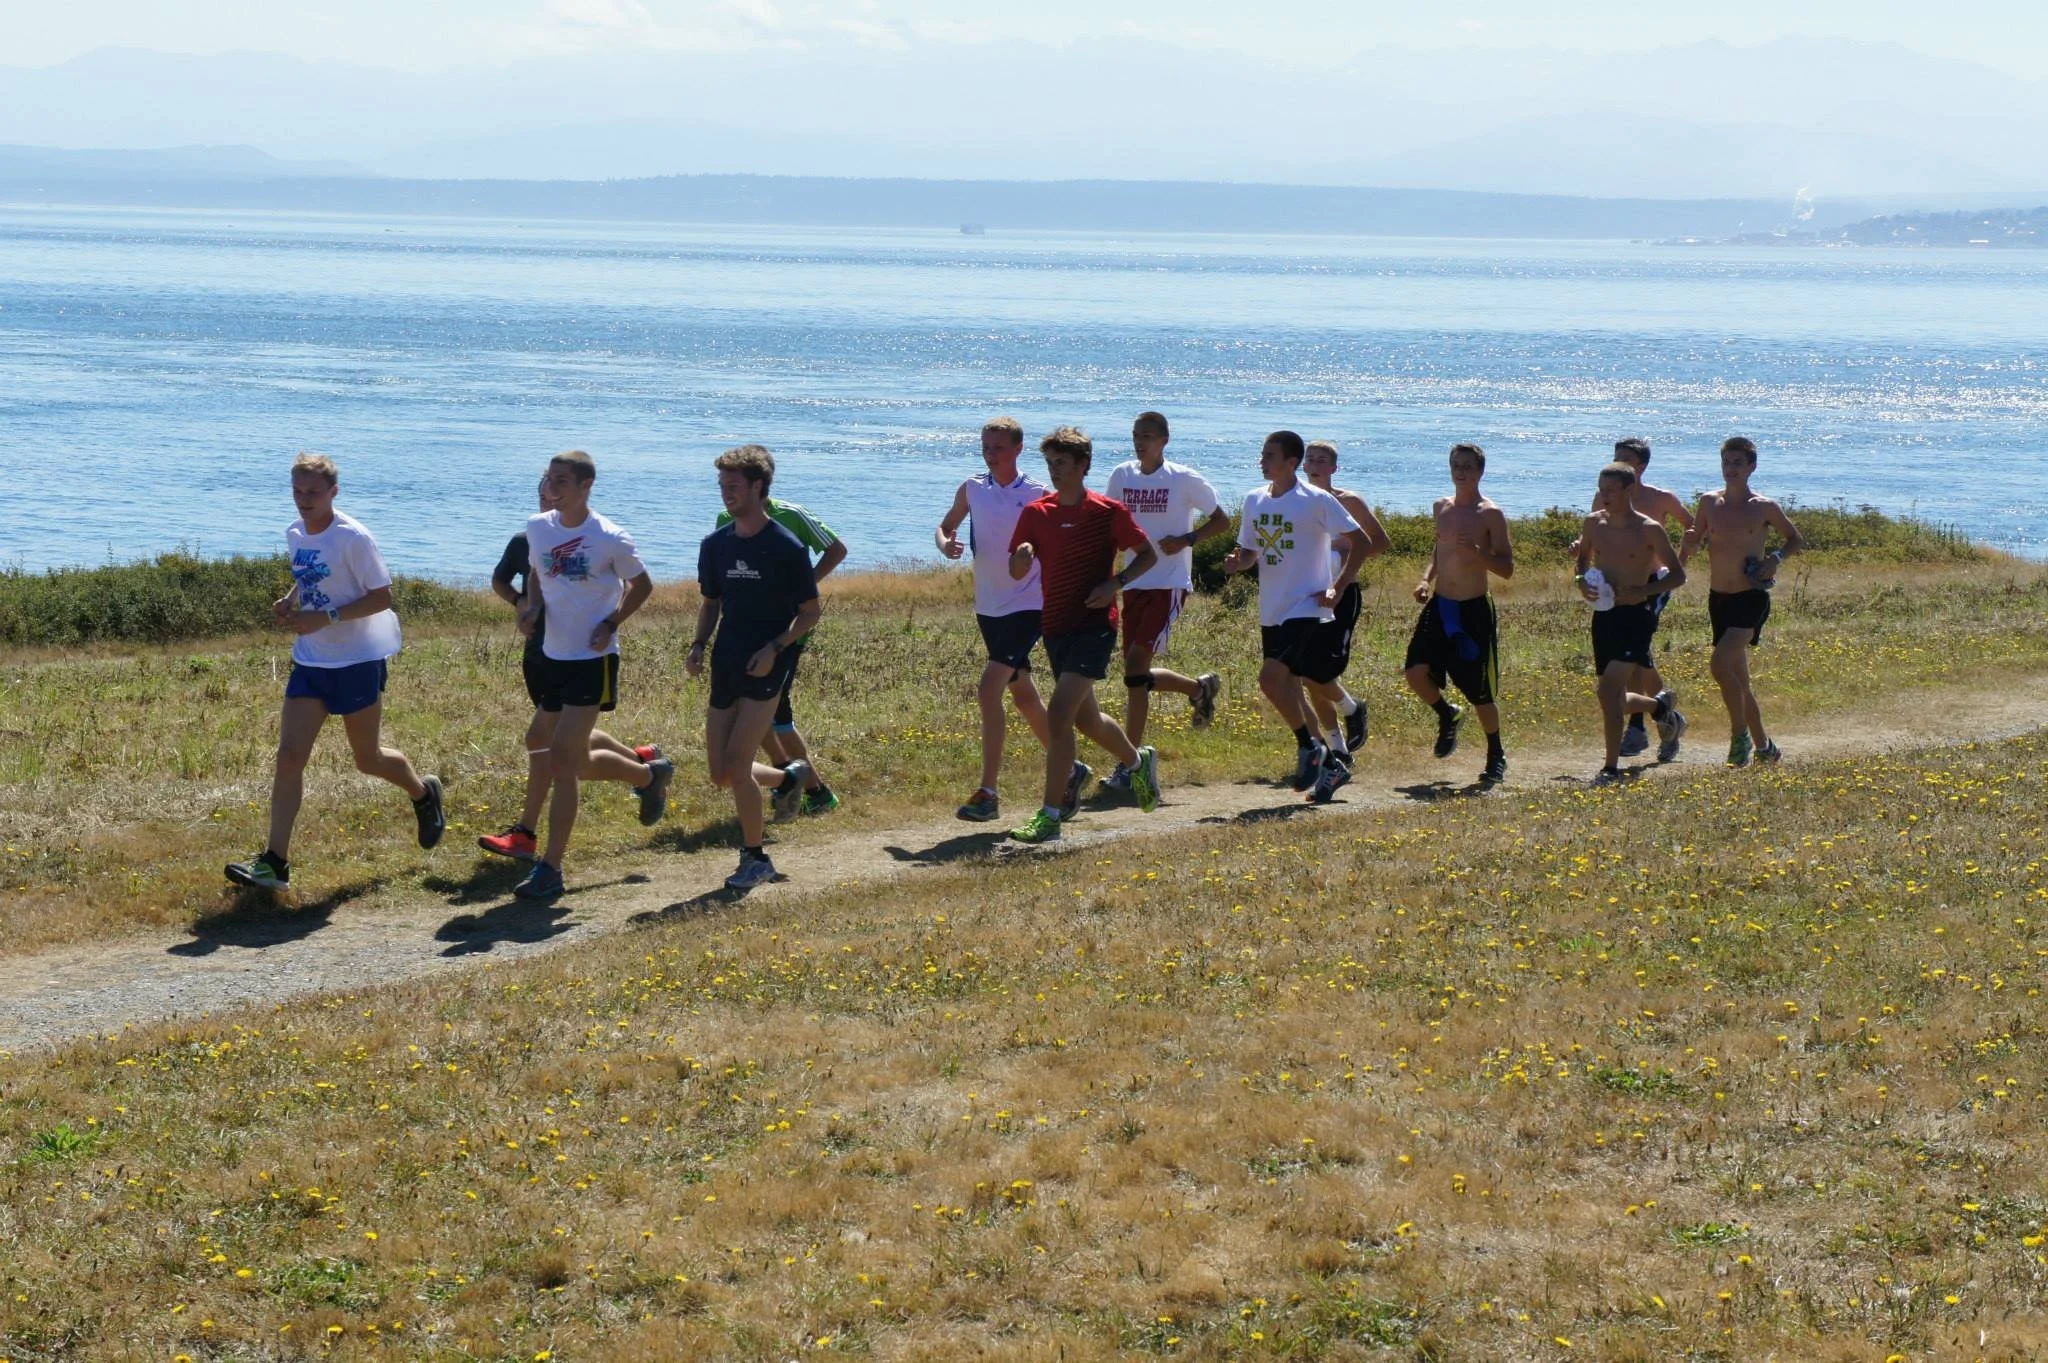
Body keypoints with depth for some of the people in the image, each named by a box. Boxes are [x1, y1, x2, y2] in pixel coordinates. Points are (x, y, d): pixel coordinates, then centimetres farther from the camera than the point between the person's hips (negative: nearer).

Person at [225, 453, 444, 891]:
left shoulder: (353, 538, -16)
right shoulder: (295, 535, 5)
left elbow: (381, 597, -16)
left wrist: (325, 618, -24)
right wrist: (288, 602, 0)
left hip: (358, 662, -6)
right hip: (310, 662, 6)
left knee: (368, 759, 9)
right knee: (289, 755, -7)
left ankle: (424, 794, 42)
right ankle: (274, 862, -9)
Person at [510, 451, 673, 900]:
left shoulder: (610, 539, -13)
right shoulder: (538, 528, 2)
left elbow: (641, 585, 1)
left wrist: (611, 624, -11)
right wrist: (533, 607, 0)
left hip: (593, 660, -7)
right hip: (552, 657, 7)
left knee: (561, 762, -12)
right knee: (578, 762, 16)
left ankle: (550, 868, -3)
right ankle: (649, 775, 46)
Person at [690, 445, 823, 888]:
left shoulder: (786, 548, -10)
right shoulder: (716, 544, 7)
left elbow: (811, 611, -4)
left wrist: (774, 648, -17)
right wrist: (699, 645, 2)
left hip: (765, 669, -6)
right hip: (725, 668, 6)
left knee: (736, 764, -13)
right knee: (721, 774, 7)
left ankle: (756, 858, 3)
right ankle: (789, 777, 36)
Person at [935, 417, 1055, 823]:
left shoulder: (1039, 495, -9)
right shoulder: (972, 489, 4)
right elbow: (944, 527, 15)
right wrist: (945, 543, -8)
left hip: (1027, 606, -6)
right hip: (989, 606, 6)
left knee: (989, 689, -19)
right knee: (1021, 694, 16)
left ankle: (988, 793, -16)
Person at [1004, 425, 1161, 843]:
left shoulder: (1109, 511, -6)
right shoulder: (1036, 513, 4)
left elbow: (1148, 554, 4)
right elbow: (1016, 573, 6)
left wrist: (1116, 583, -12)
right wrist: (1022, 555, -17)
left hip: (1095, 624, -6)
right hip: (1056, 627, 6)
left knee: (1059, 714, -19)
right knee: (1085, 719, 19)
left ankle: (1050, 815, -17)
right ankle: (1139, 761, 49)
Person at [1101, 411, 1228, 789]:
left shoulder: (1184, 480, -5)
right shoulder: (1121, 476, 8)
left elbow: (1222, 521, 2)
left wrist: (1187, 539, -15)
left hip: (1169, 584, -6)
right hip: (1134, 584, 6)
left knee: (1135, 667, -17)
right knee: (1137, 675, 7)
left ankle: (1127, 765, -13)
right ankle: (1199, 688, 37)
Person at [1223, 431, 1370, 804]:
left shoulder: (1316, 501, -11)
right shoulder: (1254, 500, 7)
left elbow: (1359, 541, -9)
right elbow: (1250, 551, 16)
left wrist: (1338, 588, -12)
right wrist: (1238, 562, -7)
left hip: (1307, 609, -8)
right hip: (1271, 612, 8)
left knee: (1271, 678, -21)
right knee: (1288, 689, 11)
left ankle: (1309, 746, -2)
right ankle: (1329, 766, 23)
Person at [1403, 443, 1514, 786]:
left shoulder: (1490, 514, -9)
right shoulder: (1441, 508, 8)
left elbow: (1507, 568, -10)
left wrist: (1476, 551, -27)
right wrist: (1427, 578, 8)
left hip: (1474, 611, -5)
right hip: (1439, 606, 5)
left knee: (1481, 691, 0)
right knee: (1415, 672, -11)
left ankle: (1496, 757, 19)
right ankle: (1447, 716, 20)